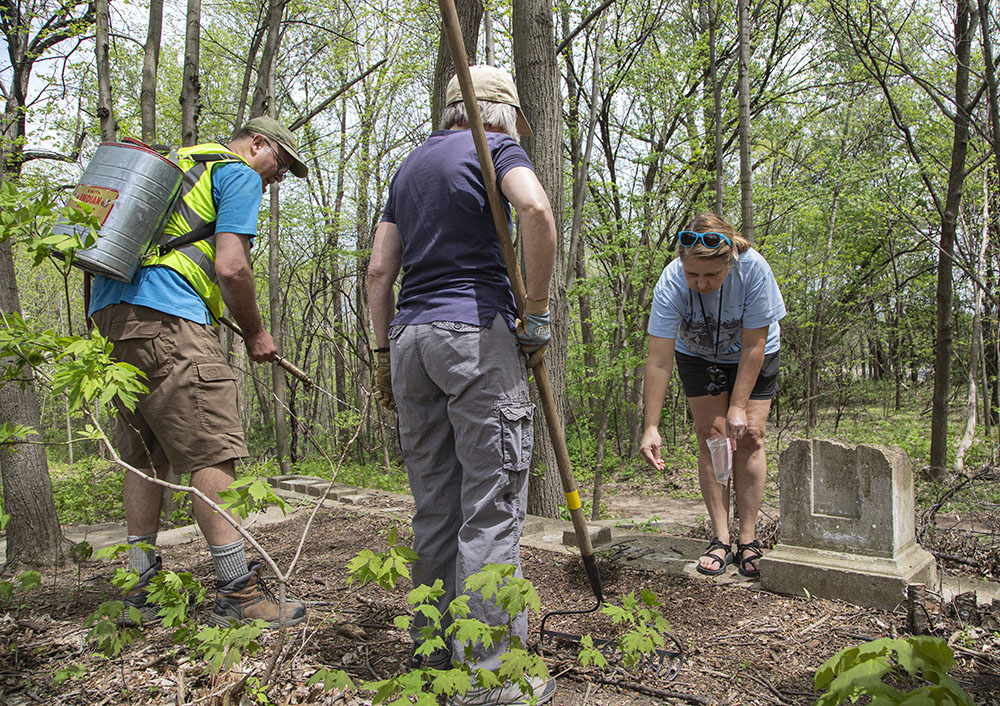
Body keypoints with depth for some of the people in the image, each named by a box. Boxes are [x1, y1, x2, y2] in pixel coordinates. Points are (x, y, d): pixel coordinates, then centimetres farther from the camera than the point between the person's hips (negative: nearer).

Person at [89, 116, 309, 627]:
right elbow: (231, 267, -11)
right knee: (214, 451, -10)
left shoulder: (181, 162, 31)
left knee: (145, 455, 11)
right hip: (165, 316, -10)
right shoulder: (240, 174, 3)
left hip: (110, 308, 10)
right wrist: (255, 333, 3)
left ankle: (140, 590, 16)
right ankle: (236, 590, -8)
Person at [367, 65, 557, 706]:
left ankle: (434, 654, 22)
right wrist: (537, 310, -12)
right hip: (476, 330, -7)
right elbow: (536, 208, -19)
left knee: (434, 506, 12)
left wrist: (386, 351, 19)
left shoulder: (411, 167, 23)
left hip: (410, 336, 7)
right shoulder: (495, 147, 3)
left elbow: (380, 270, 18)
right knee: (493, 506, -3)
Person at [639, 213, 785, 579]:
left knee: (749, 435, -9)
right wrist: (651, 427, -36)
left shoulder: (753, 269, -34)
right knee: (710, 435, -8)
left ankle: (748, 541, -2)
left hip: (753, 355, 0)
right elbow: (659, 361, -33)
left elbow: (753, 346, -26)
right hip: (698, 355, 1)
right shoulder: (671, 284, -33)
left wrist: (739, 407, -26)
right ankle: (721, 541, -2)